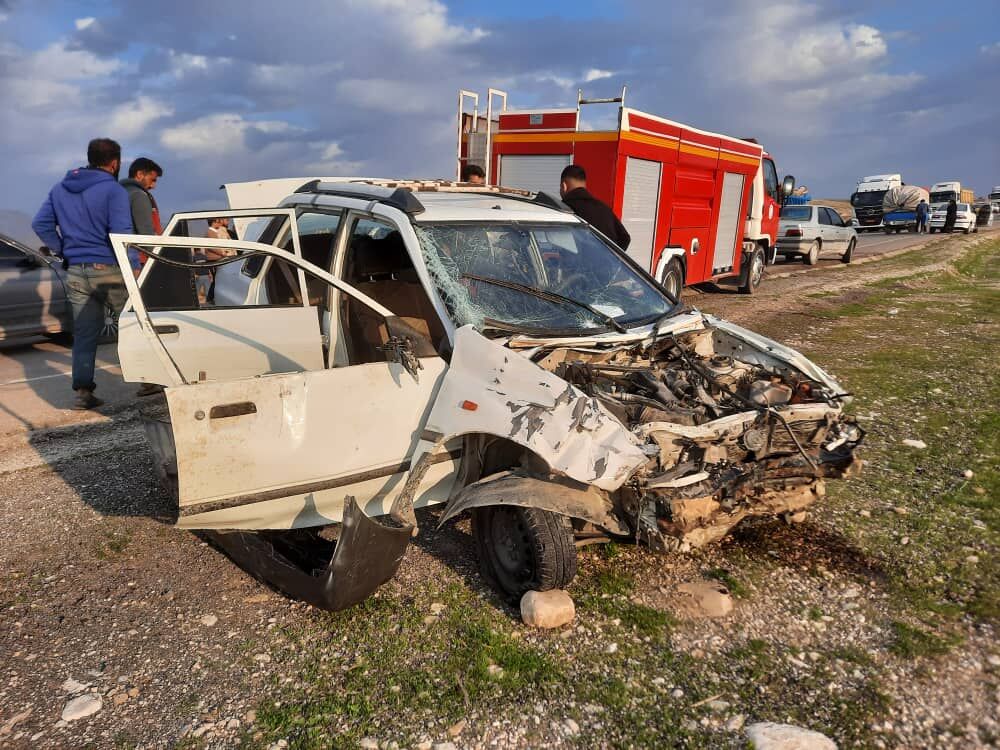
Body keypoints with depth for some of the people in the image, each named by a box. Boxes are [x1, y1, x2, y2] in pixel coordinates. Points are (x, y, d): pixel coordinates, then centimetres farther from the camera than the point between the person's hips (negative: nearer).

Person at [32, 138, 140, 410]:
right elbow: (121, 233, -17)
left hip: (76, 273, 6)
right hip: (108, 270, -6)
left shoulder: (61, 189, 13)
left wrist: (64, 251, 15)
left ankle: (83, 391, 7)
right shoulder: (113, 190, -9)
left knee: (84, 334, 8)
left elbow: (40, 224, 13)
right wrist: (134, 266, -13)